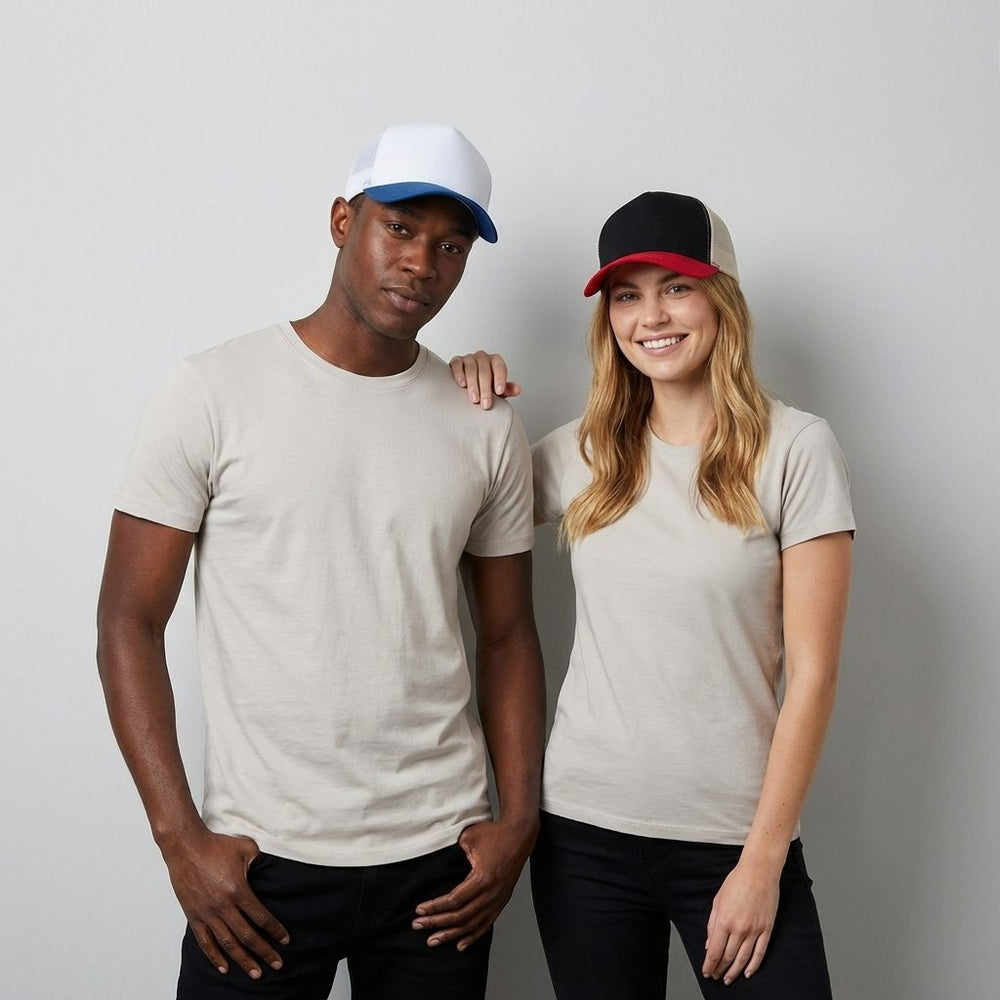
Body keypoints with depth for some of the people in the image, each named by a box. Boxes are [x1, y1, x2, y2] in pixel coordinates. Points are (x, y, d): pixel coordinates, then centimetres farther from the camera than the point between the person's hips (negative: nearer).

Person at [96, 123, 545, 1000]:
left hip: (441, 857, 3)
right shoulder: (215, 394, -6)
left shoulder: (487, 427, 3)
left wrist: (519, 820, -1)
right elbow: (130, 623, -5)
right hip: (262, 862, -2)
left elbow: (507, 636, 9)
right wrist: (181, 840, -10)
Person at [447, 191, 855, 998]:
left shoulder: (795, 448, -7)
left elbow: (812, 675, -7)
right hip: (586, 835, 3)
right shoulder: (581, 454, 4)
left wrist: (763, 859, -9)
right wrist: (465, 407, 1)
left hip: (735, 839, -3)